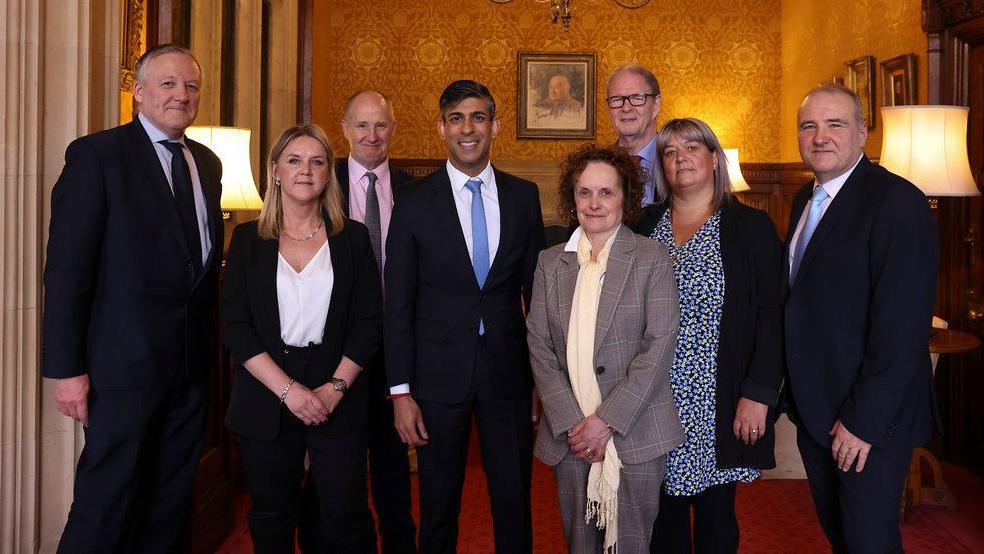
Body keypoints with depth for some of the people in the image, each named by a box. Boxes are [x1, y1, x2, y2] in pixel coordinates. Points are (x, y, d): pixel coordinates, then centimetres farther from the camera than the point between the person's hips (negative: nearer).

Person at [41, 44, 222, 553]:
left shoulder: (207, 163, 12)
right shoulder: (97, 154, -7)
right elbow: (66, 268, -11)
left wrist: (210, 339, 11)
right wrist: (66, 367, -14)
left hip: (191, 361, 6)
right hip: (125, 360, -6)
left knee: (171, 500, 15)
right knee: (107, 504, 3)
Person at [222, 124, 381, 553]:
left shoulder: (353, 237, 4)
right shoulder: (248, 239, 4)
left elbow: (369, 321, 1)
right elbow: (235, 326, -2)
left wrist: (335, 388, -10)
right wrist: (288, 389, -12)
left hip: (339, 400, 0)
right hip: (266, 400, 1)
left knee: (347, 516, -1)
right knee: (272, 518, 12)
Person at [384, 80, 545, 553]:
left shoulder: (524, 196, 4)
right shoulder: (415, 202, -2)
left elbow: (536, 289, 8)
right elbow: (397, 304, -2)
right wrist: (400, 391, -6)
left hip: (508, 372, 2)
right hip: (438, 374, -1)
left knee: (514, 503, 10)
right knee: (439, 505, 12)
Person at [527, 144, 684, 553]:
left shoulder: (651, 258, -2)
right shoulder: (550, 262, 7)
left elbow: (659, 346, -9)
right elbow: (539, 347, 3)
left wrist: (607, 420, -14)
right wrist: (571, 423, -8)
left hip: (634, 432, -2)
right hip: (569, 434, 3)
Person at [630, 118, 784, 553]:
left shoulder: (751, 226, -1)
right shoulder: (644, 225, 7)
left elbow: (770, 316, -5)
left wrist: (758, 394, -12)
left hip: (719, 403, -2)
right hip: (655, 401, 3)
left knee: (715, 512, 9)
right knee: (663, 513, 10)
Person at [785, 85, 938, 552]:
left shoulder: (897, 201, -17)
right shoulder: (805, 199, 9)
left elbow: (902, 325, -22)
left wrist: (864, 420, -20)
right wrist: (797, 395, 9)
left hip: (871, 414, -7)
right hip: (813, 409, 7)